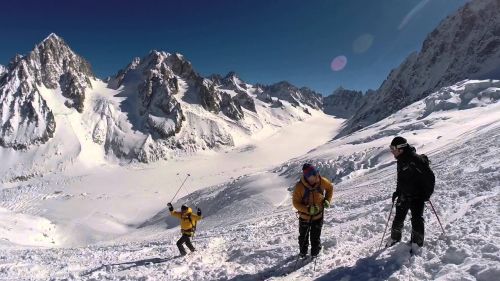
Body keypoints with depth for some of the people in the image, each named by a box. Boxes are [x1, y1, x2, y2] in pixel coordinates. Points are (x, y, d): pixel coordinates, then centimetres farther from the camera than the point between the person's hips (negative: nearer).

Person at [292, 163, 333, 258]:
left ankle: (315, 254, 37)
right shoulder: (299, 186, -27)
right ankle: (303, 253, 44)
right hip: (304, 216, -1)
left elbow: (330, 187, 4)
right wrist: (308, 209, -33)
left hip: (318, 215, 1)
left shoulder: (322, 181, -19)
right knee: (303, 236, 19)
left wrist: (327, 200, -8)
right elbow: (296, 203, -19)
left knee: (316, 237, 12)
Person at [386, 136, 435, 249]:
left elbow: (429, 176, -18)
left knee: (416, 219, -3)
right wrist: (397, 191, 16)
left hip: (417, 195, -7)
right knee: (399, 217, 12)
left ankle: (417, 242, 16)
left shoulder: (415, 160, -22)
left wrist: (427, 193, -16)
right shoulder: (401, 160, 5)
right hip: (404, 195, 8)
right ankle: (395, 237, 30)